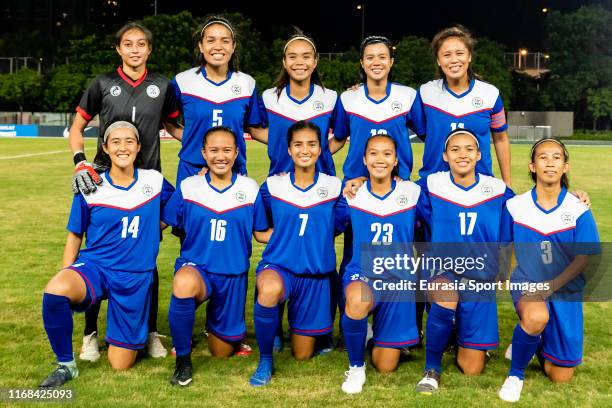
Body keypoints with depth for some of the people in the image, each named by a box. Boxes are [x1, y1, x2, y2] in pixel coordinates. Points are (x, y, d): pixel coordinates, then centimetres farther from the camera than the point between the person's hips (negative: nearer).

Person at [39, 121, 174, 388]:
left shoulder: (154, 181, -1)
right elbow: (75, 235, 7)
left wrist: (152, 230, 2)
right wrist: (67, 274, -2)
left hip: (136, 276, 1)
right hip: (93, 266, 0)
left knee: (120, 364, 0)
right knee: (54, 291, -37)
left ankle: (133, 336, 37)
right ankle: (66, 364, -13)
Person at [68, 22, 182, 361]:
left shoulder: (162, 86, 5)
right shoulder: (103, 84, 1)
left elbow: (172, 125, 18)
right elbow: (76, 128, 5)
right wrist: (80, 162, -12)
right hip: (104, 179, -1)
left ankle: (151, 333, 17)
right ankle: (90, 334, 18)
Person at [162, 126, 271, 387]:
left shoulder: (250, 189, -1)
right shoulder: (188, 187, -3)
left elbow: (262, 234, 5)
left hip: (233, 275, 2)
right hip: (195, 267, -1)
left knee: (222, 352, 10)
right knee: (184, 283, -41)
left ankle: (215, 322, 49)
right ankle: (182, 360, -18)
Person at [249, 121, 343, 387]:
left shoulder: (334, 186, -2)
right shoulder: (272, 186, -3)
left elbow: (337, 228, 9)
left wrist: (316, 237, -6)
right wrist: (286, 234, -6)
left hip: (317, 275, 2)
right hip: (278, 266, -1)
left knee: (303, 354, 8)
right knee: (270, 289, -40)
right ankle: (265, 360, -16)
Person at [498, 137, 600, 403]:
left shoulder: (579, 211, -8)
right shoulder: (515, 206, -5)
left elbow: (584, 258, -9)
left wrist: (549, 287, -19)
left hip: (565, 291, 1)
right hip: (527, 283, -1)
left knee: (560, 376, 3)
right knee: (536, 318, -39)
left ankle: (531, 341, 36)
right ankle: (516, 373, -10)